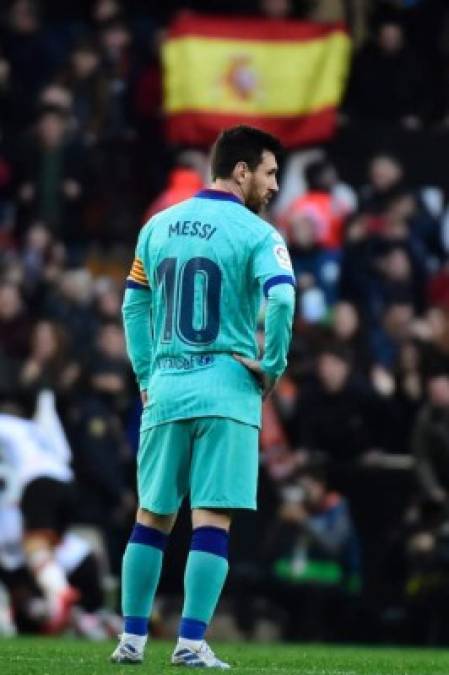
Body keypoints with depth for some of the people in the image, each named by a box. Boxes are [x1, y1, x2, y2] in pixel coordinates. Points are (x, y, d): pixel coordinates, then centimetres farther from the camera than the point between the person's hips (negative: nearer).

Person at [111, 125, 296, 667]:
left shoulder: (158, 227, 11)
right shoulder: (256, 234, -6)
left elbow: (134, 306, 15)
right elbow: (281, 298, -21)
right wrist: (273, 366, -8)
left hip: (165, 390, 5)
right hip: (227, 390, -5)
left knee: (152, 517, 12)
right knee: (212, 520, -3)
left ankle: (132, 638, 12)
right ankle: (191, 643, -7)